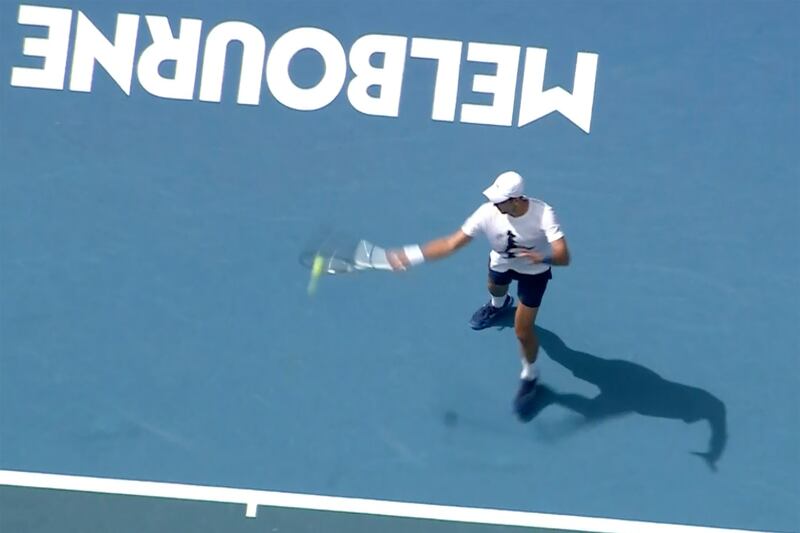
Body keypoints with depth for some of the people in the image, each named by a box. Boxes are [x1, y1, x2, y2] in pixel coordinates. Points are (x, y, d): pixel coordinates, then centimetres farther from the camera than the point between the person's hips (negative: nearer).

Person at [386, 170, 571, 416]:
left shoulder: (543, 214, -42)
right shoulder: (487, 213, -36)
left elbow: (563, 257, -45)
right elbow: (452, 243, -31)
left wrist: (542, 257, -67)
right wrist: (411, 255, -38)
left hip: (533, 271, -4)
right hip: (501, 264, 4)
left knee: (523, 331, -2)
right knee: (495, 289, 37)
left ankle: (529, 377, 30)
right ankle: (499, 305, 78)